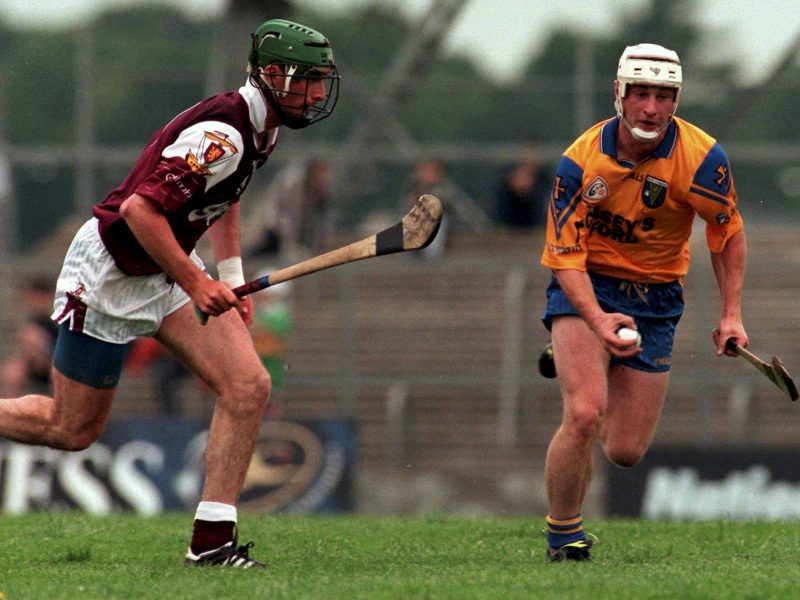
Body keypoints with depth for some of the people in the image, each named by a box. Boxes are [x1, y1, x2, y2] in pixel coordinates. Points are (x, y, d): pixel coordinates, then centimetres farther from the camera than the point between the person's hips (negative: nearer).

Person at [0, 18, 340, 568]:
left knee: (248, 386, -10)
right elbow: (140, 208, -32)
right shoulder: (223, 133, -27)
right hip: (109, 273, -9)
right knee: (71, 429, 1)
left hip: (169, 269, 9)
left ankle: (212, 541, -7)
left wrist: (233, 283, 18)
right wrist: (196, 285, -27)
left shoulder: (263, 127, 3)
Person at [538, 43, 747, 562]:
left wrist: (732, 314, -4)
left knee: (625, 452, 3)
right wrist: (599, 322, -35)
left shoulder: (702, 157, -16)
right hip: (587, 286, -2)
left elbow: (728, 233, 2)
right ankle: (563, 538, -4)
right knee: (584, 414, -27)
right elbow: (565, 257, -18)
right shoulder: (581, 162, -18)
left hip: (656, 299, 2)